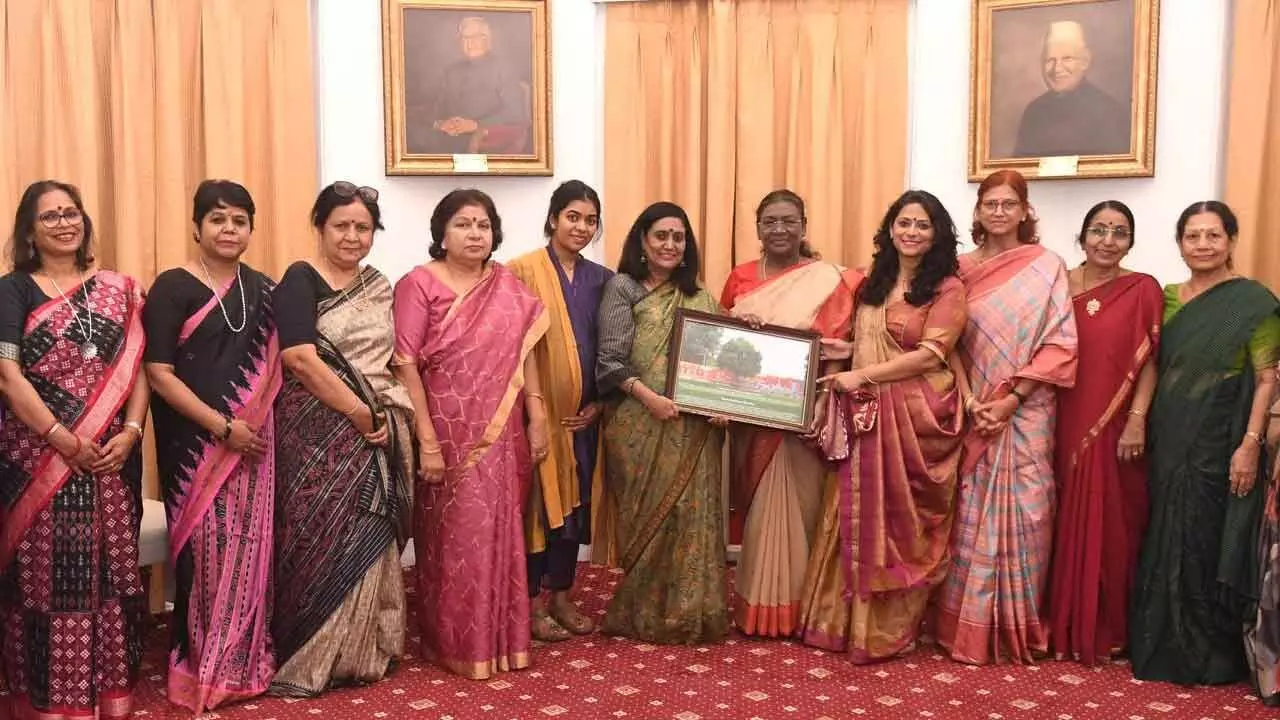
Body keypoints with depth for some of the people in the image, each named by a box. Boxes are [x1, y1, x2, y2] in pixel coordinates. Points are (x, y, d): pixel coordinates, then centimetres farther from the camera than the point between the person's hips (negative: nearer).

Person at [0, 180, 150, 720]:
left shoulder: (117, 289, 11)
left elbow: (137, 366, 7)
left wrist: (131, 432, -8)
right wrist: (61, 438, -16)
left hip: (111, 457, 3)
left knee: (109, 570, 7)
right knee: (45, 573, 0)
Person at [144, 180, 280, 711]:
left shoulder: (261, 289, 10)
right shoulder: (172, 287, -5)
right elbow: (159, 373, -11)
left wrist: (255, 426, 2)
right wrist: (223, 426, -15)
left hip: (252, 441, 4)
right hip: (194, 443, -4)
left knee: (249, 548, 7)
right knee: (204, 551, -1)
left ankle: (245, 662, 22)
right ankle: (199, 667, 15)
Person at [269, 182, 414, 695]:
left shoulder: (380, 288, 13)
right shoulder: (300, 280, -6)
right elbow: (300, 359, -18)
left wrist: (387, 415, 0)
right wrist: (360, 412, -16)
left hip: (376, 435, 6)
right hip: (318, 435, -6)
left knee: (368, 541, 9)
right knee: (321, 539, -2)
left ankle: (363, 651, 23)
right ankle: (307, 659, 11)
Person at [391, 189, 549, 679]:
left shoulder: (509, 288, 7)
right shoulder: (419, 284, -7)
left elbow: (524, 355, 9)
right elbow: (405, 366, -12)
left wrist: (537, 419, 3)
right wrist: (426, 441, -16)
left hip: (501, 435, 4)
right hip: (449, 434, -4)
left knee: (499, 533, 11)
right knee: (455, 536, 3)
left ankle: (500, 636, 25)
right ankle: (455, 642, 18)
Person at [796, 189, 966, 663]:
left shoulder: (947, 288, -5)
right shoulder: (875, 283, 15)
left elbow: (930, 355, -14)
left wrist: (863, 375, -16)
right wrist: (845, 349, 5)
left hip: (916, 417, -5)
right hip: (867, 416, 5)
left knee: (900, 521, 3)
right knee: (859, 519, 6)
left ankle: (890, 629, 15)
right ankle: (848, 619, 17)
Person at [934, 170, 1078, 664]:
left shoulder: (1047, 266, 0)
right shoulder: (961, 268, 7)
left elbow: (1060, 345, -5)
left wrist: (1011, 400, -12)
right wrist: (968, 399, -9)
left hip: (1025, 415, -2)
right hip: (972, 413, 2)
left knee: (1021, 514, 0)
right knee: (971, 518, 3)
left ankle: (1017, 629, 13)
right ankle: (968, 627, 14)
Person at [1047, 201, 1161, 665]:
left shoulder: (1142, 290, -2)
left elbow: (1149, 362, -4)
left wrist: (1137, 420, -13)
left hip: (1115, 428, -2)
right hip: (1066, 426, 2)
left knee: (1110, 526, 5)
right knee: (1066, 525, 9)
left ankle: (1107, 629, 18)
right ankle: (1064, 625, 21)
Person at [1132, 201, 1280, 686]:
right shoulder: (1168, 297, 9)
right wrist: (1142, 427, 7)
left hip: (1219, 444, -5)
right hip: (1168, 441, 5)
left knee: (1208, 543, 0)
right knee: (1165, 542, 11)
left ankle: (1211, 655, 15)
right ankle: (1164, 645, 24)